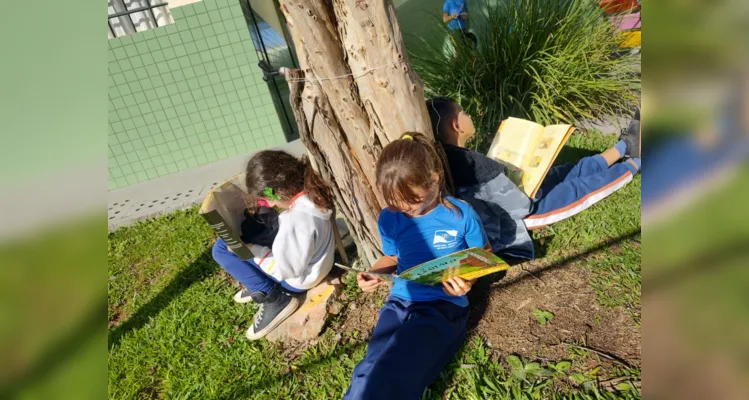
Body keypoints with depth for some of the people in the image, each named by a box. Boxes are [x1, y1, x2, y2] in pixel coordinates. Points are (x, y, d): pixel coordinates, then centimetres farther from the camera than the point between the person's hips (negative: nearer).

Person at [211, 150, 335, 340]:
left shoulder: (297, 221, -36)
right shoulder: (309, 193, -10)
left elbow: (287, 269, -25)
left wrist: (253, 250, -16)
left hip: (297, 279, -8)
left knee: (221, 249, -6)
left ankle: (275, 300, -5)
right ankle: (262, 282, 15)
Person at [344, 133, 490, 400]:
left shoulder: (461, 214, -7)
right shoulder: (389, 219, 2)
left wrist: (469, 279, -13)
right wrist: (373, 273, -3)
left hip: (443, 305, -3)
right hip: (399, 302, 4)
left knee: (390, 377, -26)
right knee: (370, 372, -21)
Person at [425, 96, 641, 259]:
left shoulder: (445, 157, -9)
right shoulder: (472, 163, -36)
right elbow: (521, 205, -27)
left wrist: (503, 175, 0)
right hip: (525, 212, -8)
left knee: (574, 171, 20)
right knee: (583, 185, 12)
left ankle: (624, 146, 41)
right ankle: (636, 162, 40)